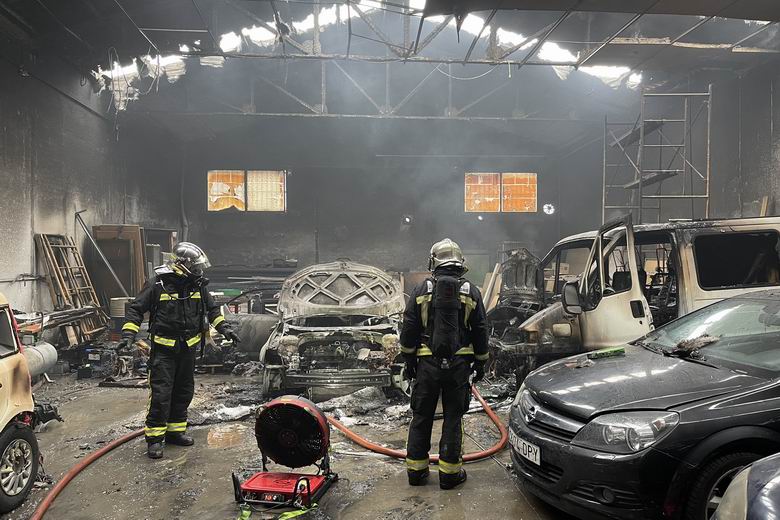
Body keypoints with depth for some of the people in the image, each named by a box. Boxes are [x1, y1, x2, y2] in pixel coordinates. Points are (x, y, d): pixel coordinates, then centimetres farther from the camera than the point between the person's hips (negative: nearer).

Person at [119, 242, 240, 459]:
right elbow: (136, 309, -5)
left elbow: (212, 309, 15)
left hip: (188, 348, 6)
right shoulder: (158, 284, -11)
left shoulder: (197, 285, 3)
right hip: (164, 349, -5)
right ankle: (154, 437, 3)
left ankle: (175, 430, 26)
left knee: (184, 391, 12)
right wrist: (128, 334, -14)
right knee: (160, 393, -8)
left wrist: (224, 328, 5)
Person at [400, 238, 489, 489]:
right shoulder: (471, 292, 1)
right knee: (453, 418, 8)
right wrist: (480, 363, 13)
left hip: (428, 364, 0)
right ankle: (449, 472, 13)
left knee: (421, 417, 10)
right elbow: (480, 332, 4)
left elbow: (408, 330, -1)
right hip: (459, 364, 0)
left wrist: (409, 360, 7)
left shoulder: (422, 290, -1)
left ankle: (416, 469, 17)